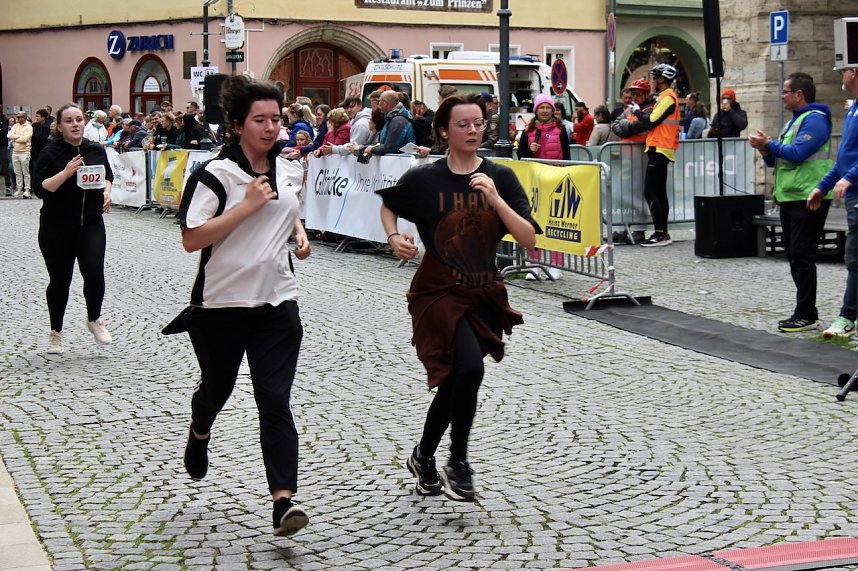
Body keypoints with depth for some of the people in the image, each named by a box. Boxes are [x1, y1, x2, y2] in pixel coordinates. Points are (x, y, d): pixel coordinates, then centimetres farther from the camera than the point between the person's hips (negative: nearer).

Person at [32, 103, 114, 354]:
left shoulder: (97, 150, 4)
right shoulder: (51, 153, -8)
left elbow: (108, 175, 22)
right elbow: (39, 189, -14)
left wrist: (106, 190, 2)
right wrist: (65, 173, -25)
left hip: (91, 224, 2)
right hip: (57, 227, -2)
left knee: (94, 274, -12)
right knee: (60, 280, 5)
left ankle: (94, 319, 16)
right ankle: (55, 332, 25)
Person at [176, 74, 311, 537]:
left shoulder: (289, 171, 5)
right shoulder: (216, 174, -13)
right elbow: (191, 239, -19)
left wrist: (300, 234, 5)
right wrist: (247, 205, -22)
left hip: (277, 302, 3)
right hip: (221, 303, -2)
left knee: (275, 399, -8)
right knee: (217, 386, 19)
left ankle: (283, 499, -13)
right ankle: (199, 434, 55)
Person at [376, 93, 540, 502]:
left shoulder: (501, 178, -2)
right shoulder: (424, 179, -6)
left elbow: (528, 239, -10)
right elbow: (387, 204, 15)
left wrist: (495, 199, -20)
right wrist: (394, 237, -3)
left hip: (485, 295, 3)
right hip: (438, 292, -3)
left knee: (454, 382, 9)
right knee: (469, 367, -24)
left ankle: (423, 457, 35)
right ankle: (458, 463, -5)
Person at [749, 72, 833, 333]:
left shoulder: (814, 119, -11)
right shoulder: (793, 121, 19)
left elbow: (796, 154, -22)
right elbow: (777, 160, 21)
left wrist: (769, 144, -10)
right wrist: (766, 150, 1)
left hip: (808, 200, -10)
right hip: (789, 198, 10)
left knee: (802, 257, -9)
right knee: (794, 256, 11)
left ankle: (806, 315, -5)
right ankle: (804, 311, 17)